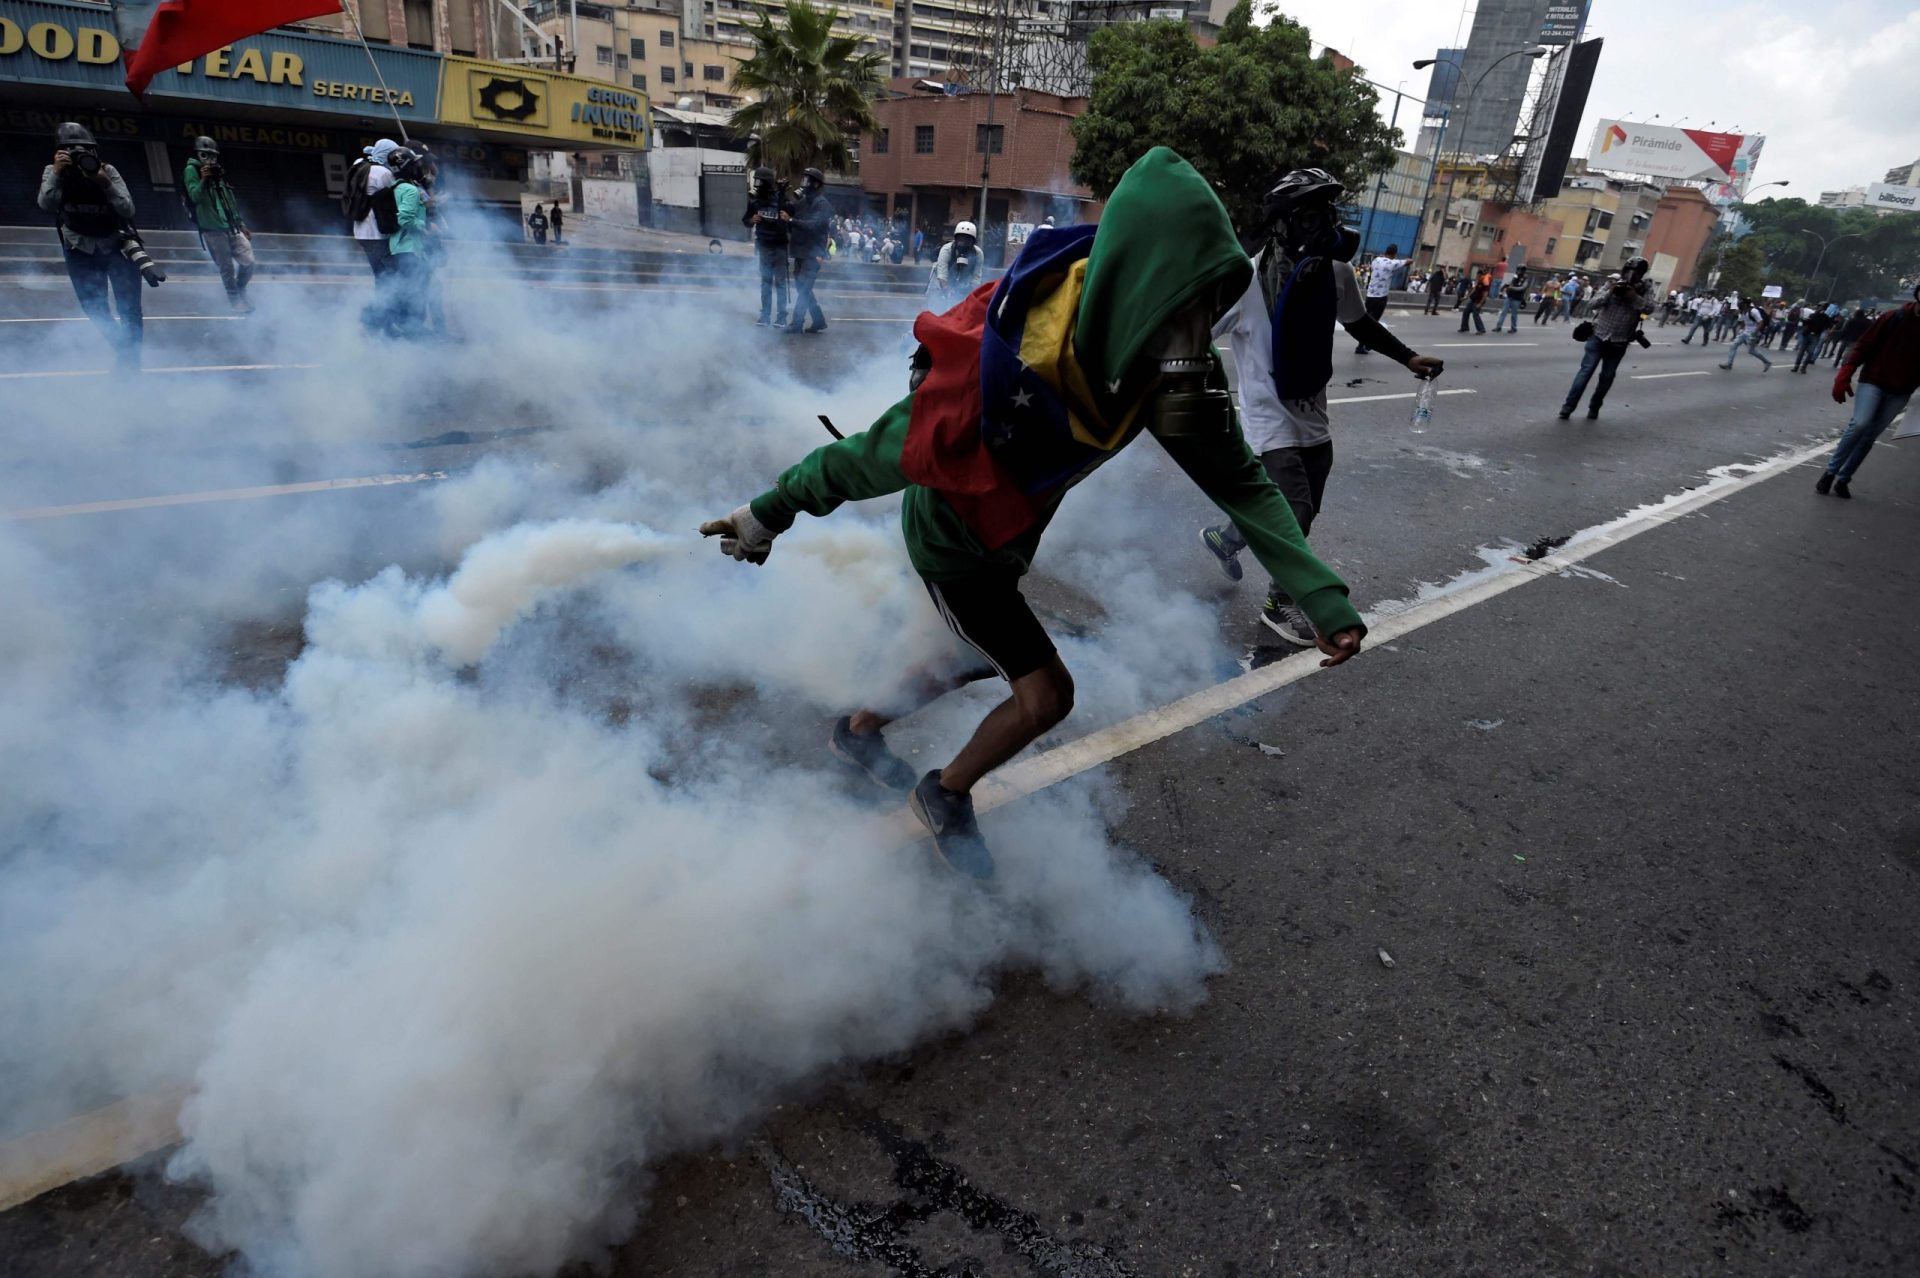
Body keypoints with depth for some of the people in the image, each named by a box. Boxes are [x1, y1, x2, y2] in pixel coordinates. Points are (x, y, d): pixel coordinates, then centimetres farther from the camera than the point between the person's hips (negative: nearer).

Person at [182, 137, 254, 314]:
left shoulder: (218, 173, 19)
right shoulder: (191, 170, 0)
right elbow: (195, 196, -12)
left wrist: (240, 223, 21)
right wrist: (203, 180, -27)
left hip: (231, 227, 6)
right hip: (212, 229, -5)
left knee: (248, 261, -1)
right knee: (227, 266, -5)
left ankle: (240, 292, 23)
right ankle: (235, 301, 6)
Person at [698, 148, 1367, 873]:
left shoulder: (1162, 364, -25)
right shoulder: (1003, 381, -43)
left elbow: (1237, 479, -17)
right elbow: (870, 459, -29)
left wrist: (1320, 595, -23)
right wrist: (769, 514, -15)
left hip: (1010, 534, 7)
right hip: (953, 547, -7)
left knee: (980, 659, 26)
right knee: (1046, 694, -6)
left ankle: (859, 733, 51)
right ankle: (947, 796, 23)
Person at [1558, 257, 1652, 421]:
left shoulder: (1643, 290, 3)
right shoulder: (1613, 282, 1)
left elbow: (1648, 307, -11)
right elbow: (1594, 303, -5)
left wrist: (1633, 295, -22)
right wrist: (1611, 291, -20)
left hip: (1618, 343, 2)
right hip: (1598, 336, -2)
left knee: (1607, 377, 6)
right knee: (1586, 370, -9)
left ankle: (1594, 407, 18)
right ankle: (1568, 406, -11)